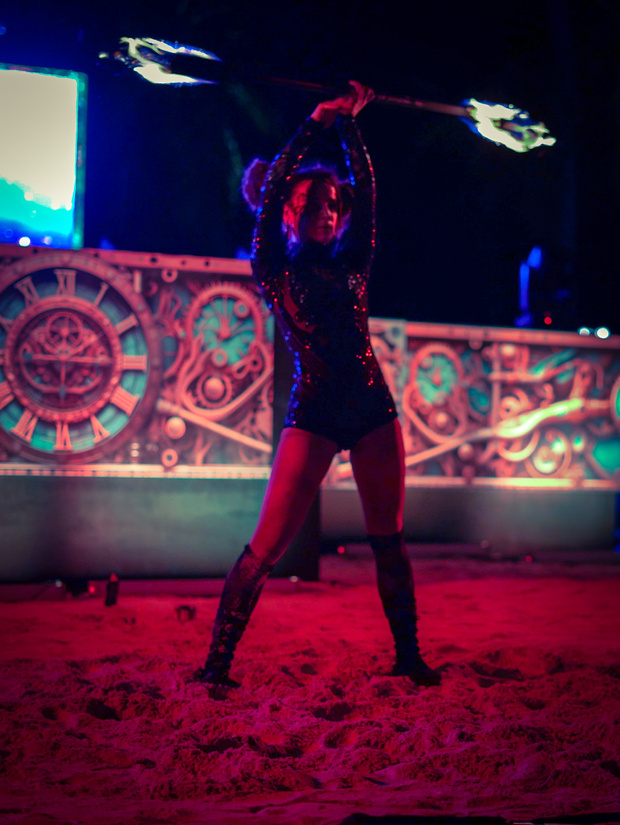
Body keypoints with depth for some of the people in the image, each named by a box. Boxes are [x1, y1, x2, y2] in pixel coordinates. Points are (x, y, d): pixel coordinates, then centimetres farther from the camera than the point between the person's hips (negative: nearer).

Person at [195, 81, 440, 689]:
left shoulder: (349, 264, 14)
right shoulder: (272, 269, 5)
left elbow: (365, 194, 8)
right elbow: (269, 193, -5)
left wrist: (349, 126, 7)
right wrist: (314, 126, -2)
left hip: (372, 410, 4)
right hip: (314, 414, -4)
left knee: (389, 543, 10)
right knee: (267, 546, -9)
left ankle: (408, 655, 21)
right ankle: (216, 664, -3)